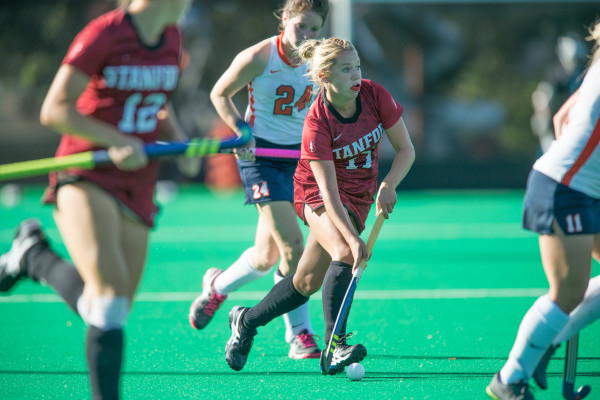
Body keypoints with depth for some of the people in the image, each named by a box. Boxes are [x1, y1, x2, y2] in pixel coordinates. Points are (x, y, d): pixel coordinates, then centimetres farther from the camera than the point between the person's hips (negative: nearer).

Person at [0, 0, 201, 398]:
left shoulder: (171, 37, 10)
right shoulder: (103, 34, -12)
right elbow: (54, 110, -12)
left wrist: (180, 140, 6)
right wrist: (116, 142, -20)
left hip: (137, 191, 7)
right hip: (85, 180, -7)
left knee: (114, 313, 2)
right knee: (109, 290, -29)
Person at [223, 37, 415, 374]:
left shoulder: (375, 96, -16)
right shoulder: (317, 122, -27)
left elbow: (406, 150, -8)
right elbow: (329, 191, -30)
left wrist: (388, 184, -27)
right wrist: (352, 238, -41)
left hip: (359, 198, 5)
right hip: (316, 192, -4)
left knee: (307, 282, 6)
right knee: (344, 253, -33)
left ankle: (247, 321, 28)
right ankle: (335, 346, -34)